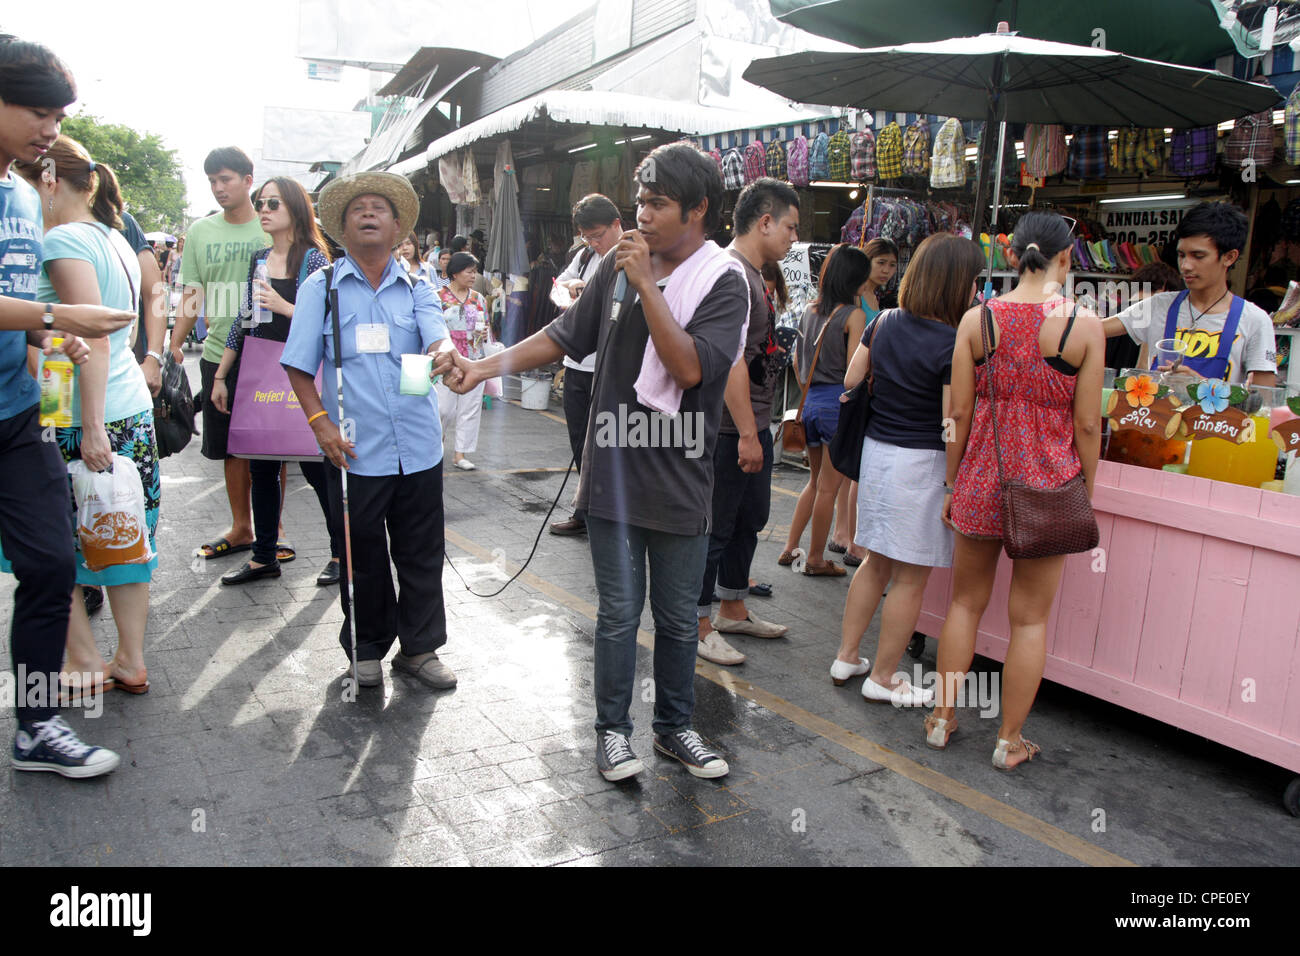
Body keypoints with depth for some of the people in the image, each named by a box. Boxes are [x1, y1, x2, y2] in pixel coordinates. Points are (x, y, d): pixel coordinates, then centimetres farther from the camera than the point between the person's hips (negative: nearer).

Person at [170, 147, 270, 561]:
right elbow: (194, 296, 10)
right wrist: (174, 342, 0)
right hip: (218, 353, 4)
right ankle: (241, 528, 25)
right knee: (231, 447, 12)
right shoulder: (200, 232, 8)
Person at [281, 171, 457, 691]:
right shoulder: (321, 287, 5)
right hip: (355, 451, -1)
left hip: (418, 447, 2)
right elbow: (298, 365, 3)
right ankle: (367, 650, 28)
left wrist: (445, 356, -33)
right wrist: (320, 422, -10)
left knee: (421, 552, 10)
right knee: (362, 556, 10)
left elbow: (439, 340, -10)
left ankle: (419, 647, 26)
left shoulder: (416, 287, 8)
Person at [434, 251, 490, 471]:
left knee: (470, 408, 3)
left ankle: (460, 454, 12)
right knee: (444, 407, -3)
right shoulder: (439, 296, -3)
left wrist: (484, 333, -3)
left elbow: (487, 325, 20)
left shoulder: (478, 298, 10)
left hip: (473, 361, 4)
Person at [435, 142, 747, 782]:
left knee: (677, 617, 12)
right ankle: (612, 729, 25)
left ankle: (674, 727, 31)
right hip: (614, 471, 2)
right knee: (619, 612, 8)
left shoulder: (723, 281, -7)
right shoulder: (620, 263, 4)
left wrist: (646, 285, -20)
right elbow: (565, 336, 10)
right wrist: (483, 367, 2)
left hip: (679, 481, -1)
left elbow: (690, 367, -21)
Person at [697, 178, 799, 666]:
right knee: (715, 528, 1)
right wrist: (747, 434, -24)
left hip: (752, 424, 11)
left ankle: (733, 610, 35)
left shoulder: (753, 274, 15)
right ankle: (699, 625, 14)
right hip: (731, 429, -11)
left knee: (750, 518, 20)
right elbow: (731, 359, -25)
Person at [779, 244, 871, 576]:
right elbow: (854, 371, -14)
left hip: (811, 401, 7)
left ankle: (790, 548, 22)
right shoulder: (854, 315, -11)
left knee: (816, 481, 20)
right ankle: (816, 560, 14)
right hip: (839, 403, -7)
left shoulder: (810, 311, 9)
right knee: (828, 487, 4)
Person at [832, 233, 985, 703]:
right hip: (921, 463, -7)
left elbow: (850, 383, 10)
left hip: (875, 450, 7)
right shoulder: (954, 344, -17)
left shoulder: (883, 323, 3)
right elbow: (952, 425, -18)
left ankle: (846, 656, 28)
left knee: (876, 562, 20)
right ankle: (883, 678, 18)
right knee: (911, 577, 7)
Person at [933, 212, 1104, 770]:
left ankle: (942, 718, 27)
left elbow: (958, 413, -1)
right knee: (1030, 618, 10)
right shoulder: (1084, 325, -8)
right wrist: (1085, 494, 6)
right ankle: (1009, 741, 22)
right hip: (1049, 483, -2)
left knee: (966, 603, 17)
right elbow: (1088, 424, -6)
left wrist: (952, 483, 9)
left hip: (982, 478, 2)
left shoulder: (977, 319, -3)